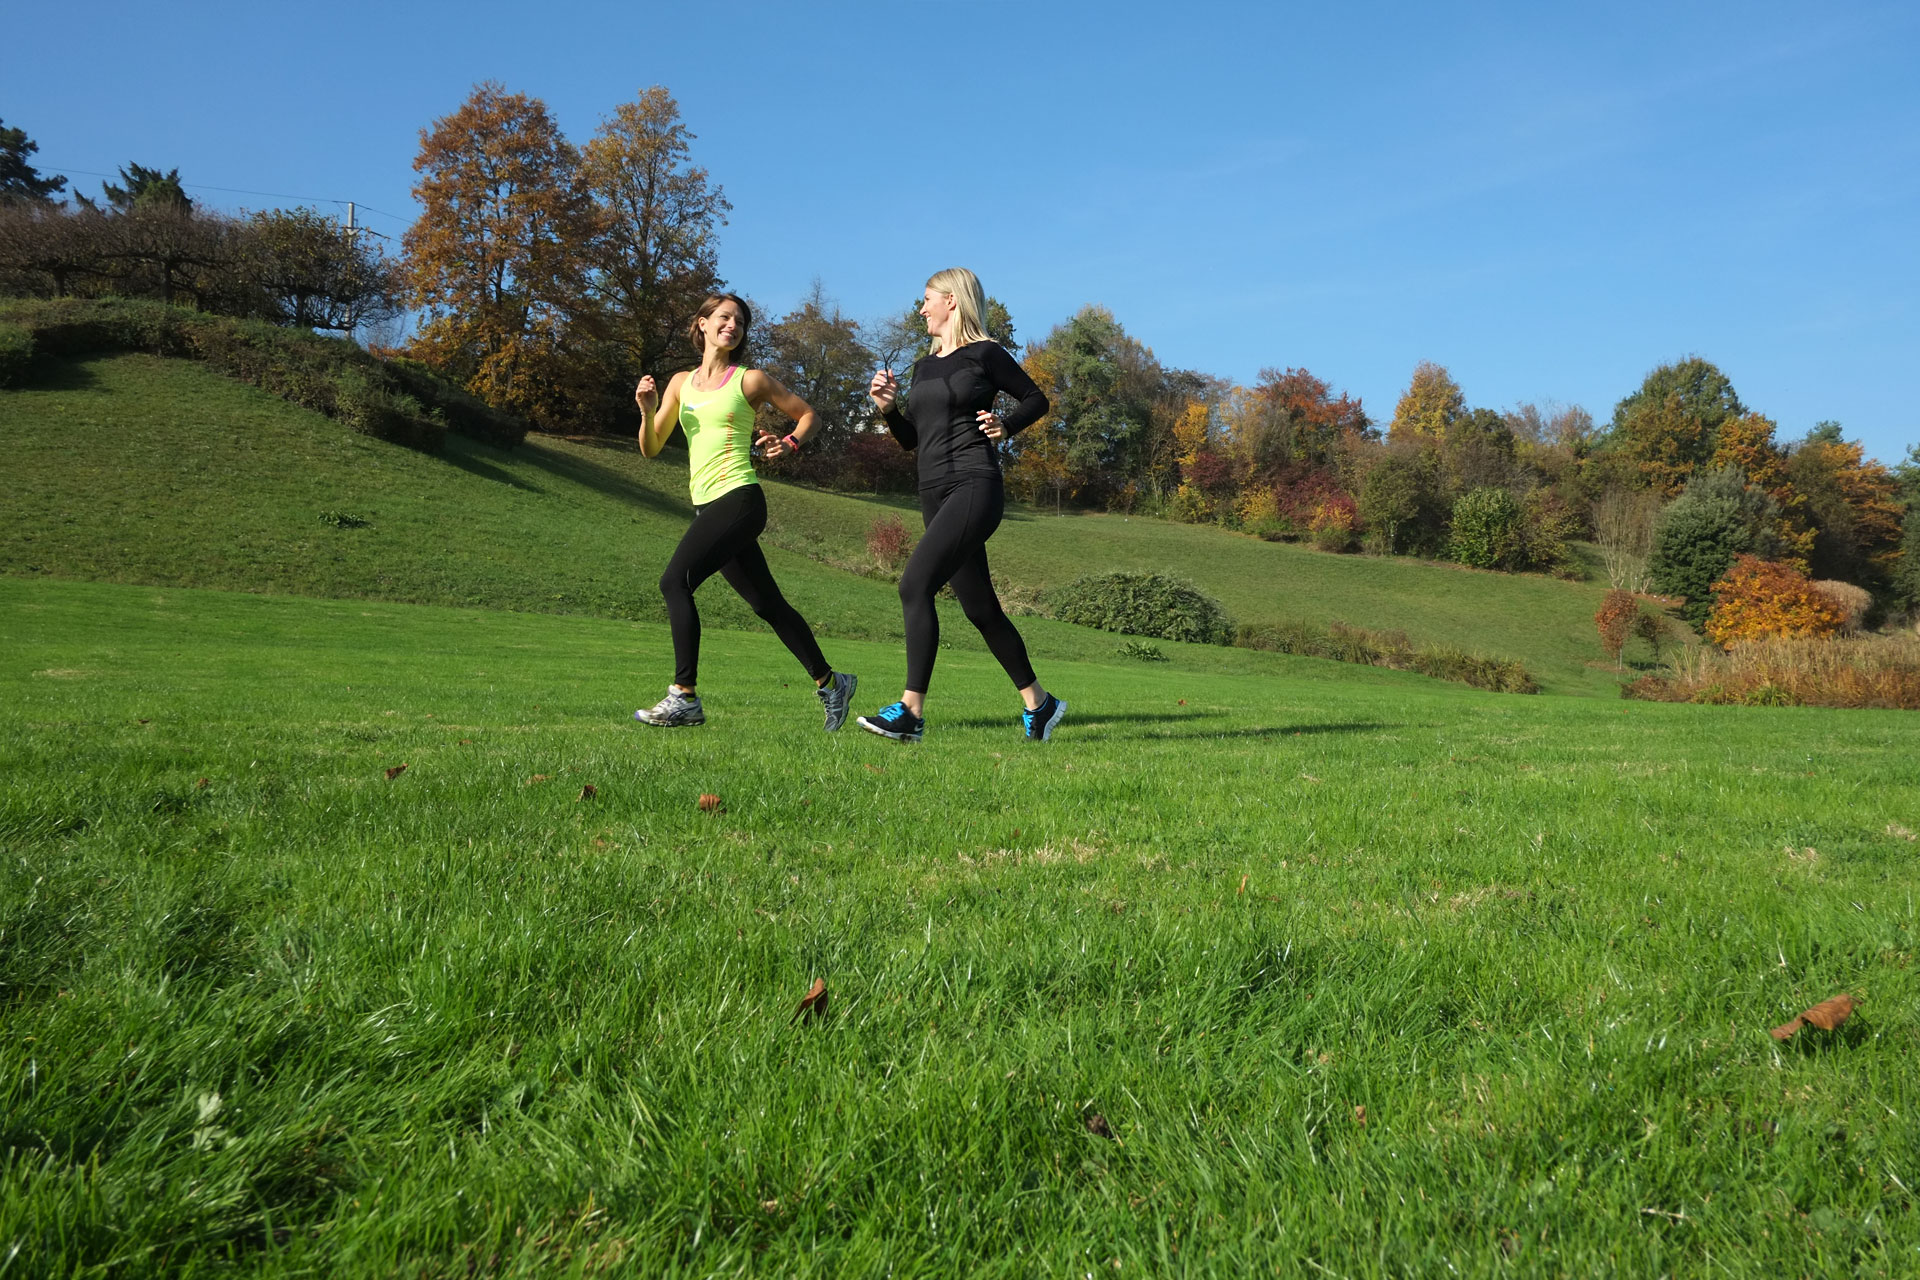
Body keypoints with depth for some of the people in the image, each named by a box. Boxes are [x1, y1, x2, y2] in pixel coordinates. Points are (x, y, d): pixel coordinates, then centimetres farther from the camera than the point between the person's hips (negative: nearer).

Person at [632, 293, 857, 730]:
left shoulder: (750, 380, 3)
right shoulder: (681, 382, 16)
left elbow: (807, 413, 12)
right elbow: (651, 449, 16)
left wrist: (789, 445, -5)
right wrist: (647, 411, -2)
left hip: (738, 500, -6)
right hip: (707, 507, 6)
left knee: (675, 581, -19)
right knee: (767, 603, 9)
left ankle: (685, 697, -16)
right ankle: (829, 682, 21)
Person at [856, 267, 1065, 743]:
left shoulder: (984, 354, -1)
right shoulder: (923, 366, 18)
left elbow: (1036, 399, 7)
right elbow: (910, 440, 22)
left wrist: (1005, 425, -10)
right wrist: (888, 408, 5)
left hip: (975, 488, -8)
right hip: (934, 494, 8)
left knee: (915, 584, -22)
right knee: (980, 608, 10)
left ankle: (911, 711, -21)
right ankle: (1038, 703, 22)